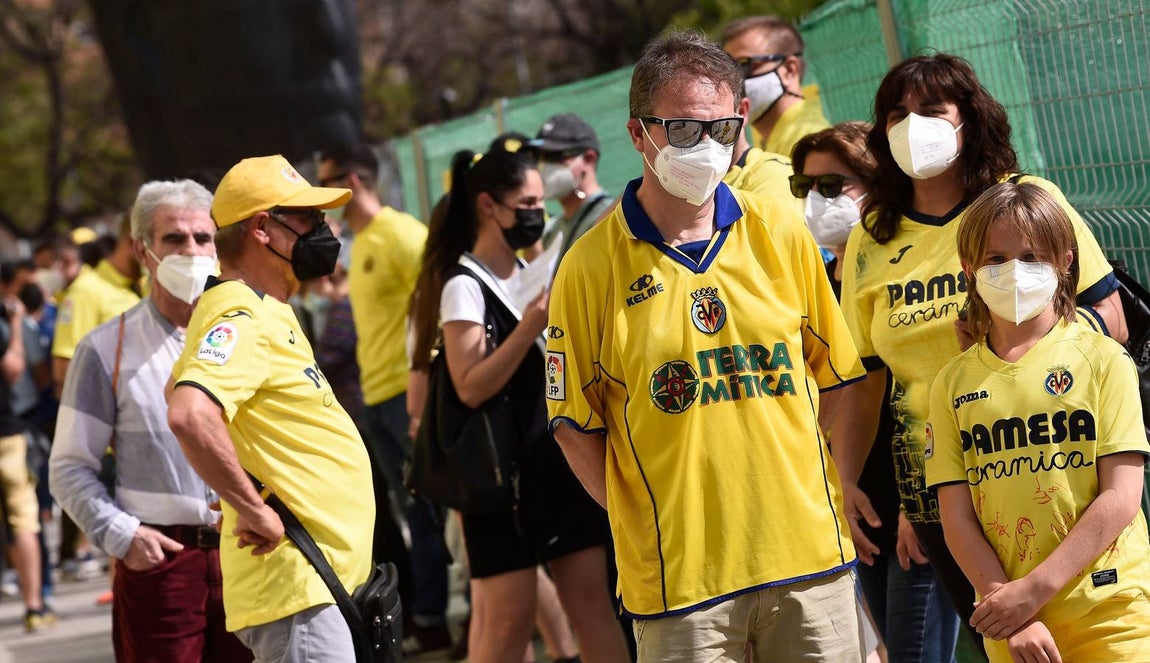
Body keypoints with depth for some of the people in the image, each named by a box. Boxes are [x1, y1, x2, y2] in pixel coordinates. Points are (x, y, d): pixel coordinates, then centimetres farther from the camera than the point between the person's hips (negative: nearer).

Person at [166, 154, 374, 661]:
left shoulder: (265, 311, 17)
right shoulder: (243, 319, -16)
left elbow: (182, 387, 33)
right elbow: (190, 415, -34)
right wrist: (253, 510, -25)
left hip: (322, 576, 10)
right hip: (295, 584, -10)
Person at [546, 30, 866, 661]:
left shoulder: (782, 235, 5)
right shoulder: (591, 267, -4)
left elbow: (834, 376, 12)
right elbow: (577, 426, 0)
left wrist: (829, 495, 7)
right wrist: (643, 530, -4)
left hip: (811, 559, 3)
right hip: (677, 578, -3)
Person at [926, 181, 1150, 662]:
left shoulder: (1102, 359, 0)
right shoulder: (955, 382, 6)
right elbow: (957, 518, 3)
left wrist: (1035, 589, -13)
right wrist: (1012, 611, -9)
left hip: (1108, 611, -2)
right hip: (1009, 621, 2)